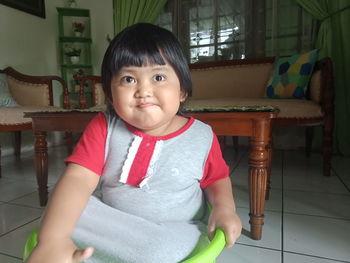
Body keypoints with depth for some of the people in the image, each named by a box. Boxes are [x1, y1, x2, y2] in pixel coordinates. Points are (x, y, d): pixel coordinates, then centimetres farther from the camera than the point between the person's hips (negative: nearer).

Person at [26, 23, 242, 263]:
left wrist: (224, 207, -14)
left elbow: (217, 178, 8)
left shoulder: (202, 136, -7)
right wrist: (53, 240, -35)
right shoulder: (105, 127, -9)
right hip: (110, 224, 2)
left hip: (173, 231, -1)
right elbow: (78, 179, -20)